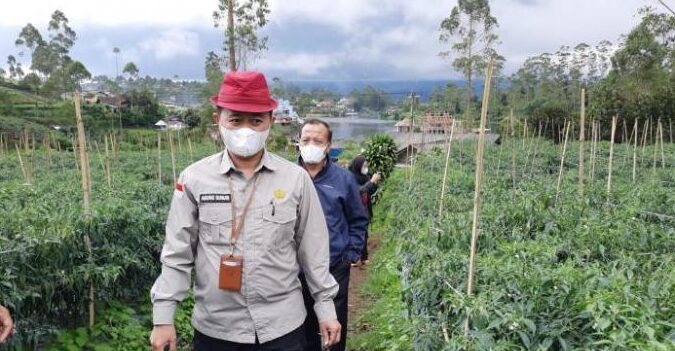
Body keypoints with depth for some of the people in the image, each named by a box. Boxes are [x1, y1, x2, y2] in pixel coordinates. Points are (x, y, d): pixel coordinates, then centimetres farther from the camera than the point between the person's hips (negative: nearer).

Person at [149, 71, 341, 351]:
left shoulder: (296, 179, -5)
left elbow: (312, 250, 1)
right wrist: (163, 317, -2)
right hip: (214, 328, 0)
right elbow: (177, 253, -1)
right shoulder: (194, 179, -6)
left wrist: (325, 307, 5)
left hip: (283, 326, 0)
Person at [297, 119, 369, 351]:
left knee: (336, 322, 14)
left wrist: (352, 254, -1)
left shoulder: (343, 179, -5)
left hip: (336, 266, -1)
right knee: (304, 322, 18)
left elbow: (358, 220, 4)